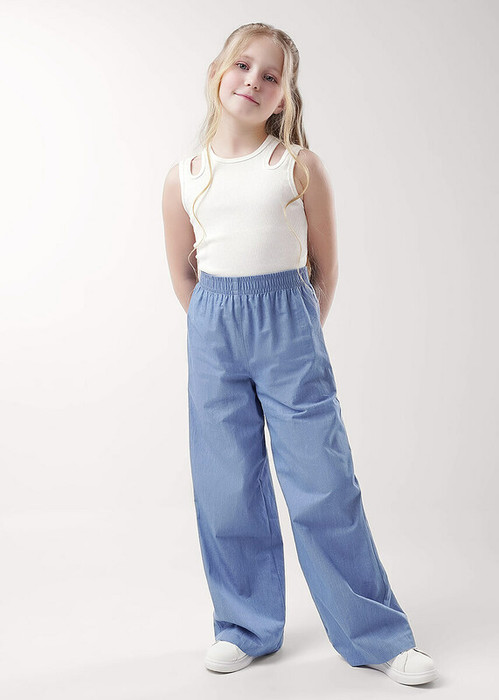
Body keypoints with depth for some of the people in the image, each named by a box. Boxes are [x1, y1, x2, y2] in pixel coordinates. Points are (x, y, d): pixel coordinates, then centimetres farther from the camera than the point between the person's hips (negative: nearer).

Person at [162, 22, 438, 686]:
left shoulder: (301, 167, -1)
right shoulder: (184, 179, 4)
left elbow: (325, 265, 6)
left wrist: (298, 337, 10)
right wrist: (222, 331, 13)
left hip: (288, 324, -2)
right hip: (211, 332, 3)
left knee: (323, 482, 0)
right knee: (227, 488, 8)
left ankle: (378, 635, 16)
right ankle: (246, 626, 27)